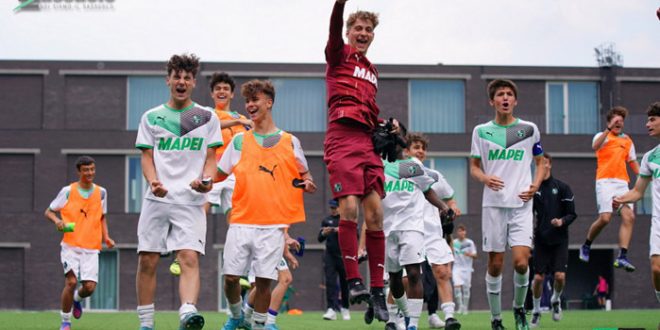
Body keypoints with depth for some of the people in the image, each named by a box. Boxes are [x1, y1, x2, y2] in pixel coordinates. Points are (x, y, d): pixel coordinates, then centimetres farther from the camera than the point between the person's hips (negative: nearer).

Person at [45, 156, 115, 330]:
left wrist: (106, 237, 5)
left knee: (89, 286, -9)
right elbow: (48, 211, 6)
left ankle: (77, 298, 29)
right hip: (70, 245, -2)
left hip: (91, 247, 2)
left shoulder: (101, 192, 8)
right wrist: (57, 220, -15)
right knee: (71, 281, -17)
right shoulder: (68, 191, -1)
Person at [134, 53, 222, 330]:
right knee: (147, 261, 0)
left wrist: (206, 179, -10)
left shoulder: (207, 117, 10)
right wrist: (154, 182, -11)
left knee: (189, 259, -19)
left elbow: (210, 157, 11)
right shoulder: (151, 117, 12)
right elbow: (147, 156, 9)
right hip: (157, 200, 2)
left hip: (190, 201, -1)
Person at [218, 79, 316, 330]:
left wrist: (307, 184, -5)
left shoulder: (290, 142, 8)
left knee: (263, 280, -4)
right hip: (241, 222, 1)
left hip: (273, 225, -1)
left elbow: (304, 175, 17)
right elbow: (218, 174, 9)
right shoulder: (239, 141, 10)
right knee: (230, 276, -2)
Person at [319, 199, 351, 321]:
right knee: (330, 282, -10)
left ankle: (345, 308, 22)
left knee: (344, 283, 5)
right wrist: (323, 233, -11)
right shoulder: (326, 220, 12)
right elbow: (320, 239, 11)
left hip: (344, 255, -2)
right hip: (330, 255, 2)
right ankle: (332, 309, -16)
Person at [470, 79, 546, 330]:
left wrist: (535, 185, -2)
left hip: (521, 204, -1)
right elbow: (474, 167, 12)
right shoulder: (481, 131, 7)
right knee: (495, 264, 2)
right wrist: (485, 178, -10)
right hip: (493, 204, 1)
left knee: (521, 262, -13)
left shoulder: (529, 129, 7)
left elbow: (540, 162, 17)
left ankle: (519, 307, 12)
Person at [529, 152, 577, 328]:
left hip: (559, 240, -1)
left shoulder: (562, 187, -1)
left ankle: (556, 300, 20)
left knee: (560, 275, -12)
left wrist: (562, 221, -18)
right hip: (540, 239, 1)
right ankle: (536, 311, 17)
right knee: (538, 277, -3)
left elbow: (572, 214, 0)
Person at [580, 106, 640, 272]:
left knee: (629, 217, -12)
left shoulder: (627, 140, 20)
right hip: (605, 181, -5)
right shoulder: (602, 136, 4)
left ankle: (622, 257, -13)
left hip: (622, 182, 5)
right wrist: (609, 129, -30)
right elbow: (595, 147, -20)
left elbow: (632, 162, 27)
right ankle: (586, 246, 10)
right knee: (605, 218, -15)